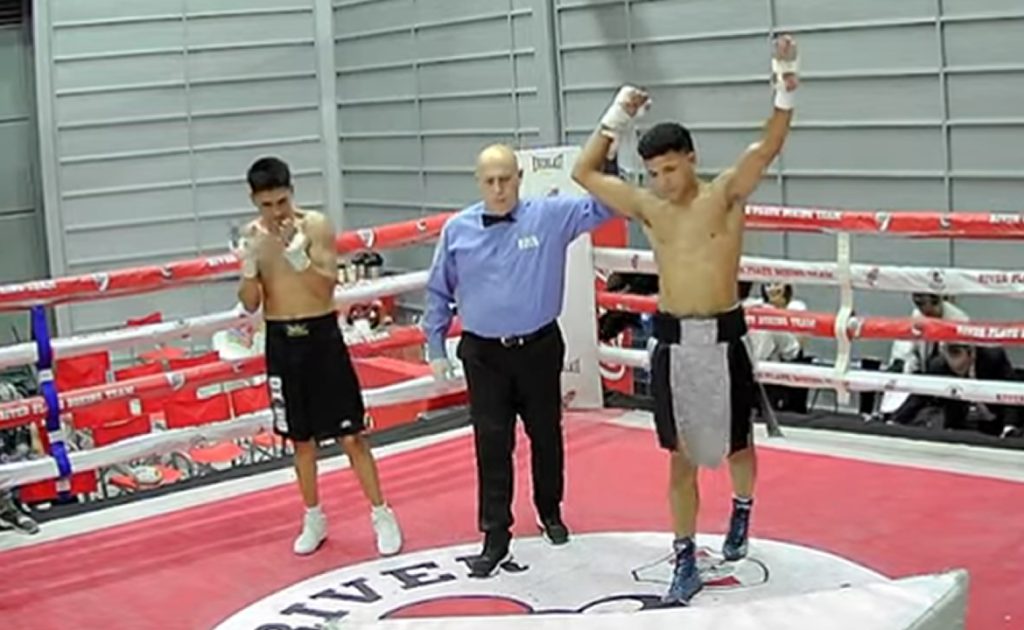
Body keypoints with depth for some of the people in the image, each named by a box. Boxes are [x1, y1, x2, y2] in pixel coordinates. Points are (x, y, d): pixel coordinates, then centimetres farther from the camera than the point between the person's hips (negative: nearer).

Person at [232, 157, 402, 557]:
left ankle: (381, 514, 14)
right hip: (281, 343, 3)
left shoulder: (316, 226, -10)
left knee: (351, 434, 1)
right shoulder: (252, 236, 0)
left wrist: (297, 254, -30)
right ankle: (314, 519, 28)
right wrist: (249, 264, -20)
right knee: (301, 438, 14)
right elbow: (250, 304, -2)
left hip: (322, 336, -3)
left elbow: (326, 288, -16)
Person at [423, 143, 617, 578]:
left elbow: (602, 206, -8)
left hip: (539, 348, 0)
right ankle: (496, 536, 10)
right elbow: (438, 292, 6)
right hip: (484, 355, 0)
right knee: (491, 446, 1)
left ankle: (550, 512, 37)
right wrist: (436, 349, 6)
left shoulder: (551, 215, -6)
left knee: (546, 436, 15)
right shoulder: (457, 230, -2)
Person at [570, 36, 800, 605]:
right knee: (681, 456, 6)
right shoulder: (648, 207, 4)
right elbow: (584, 174, 8)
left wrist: (785, 92, -35)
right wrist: (616, 118, 2)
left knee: (735, 441, 16)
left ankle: (741, 514, 46)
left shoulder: (726, 194, -6)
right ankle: (685, 562, 14)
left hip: (722, 338, -2)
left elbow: (767, 148, -20)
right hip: (671, 340, 2)